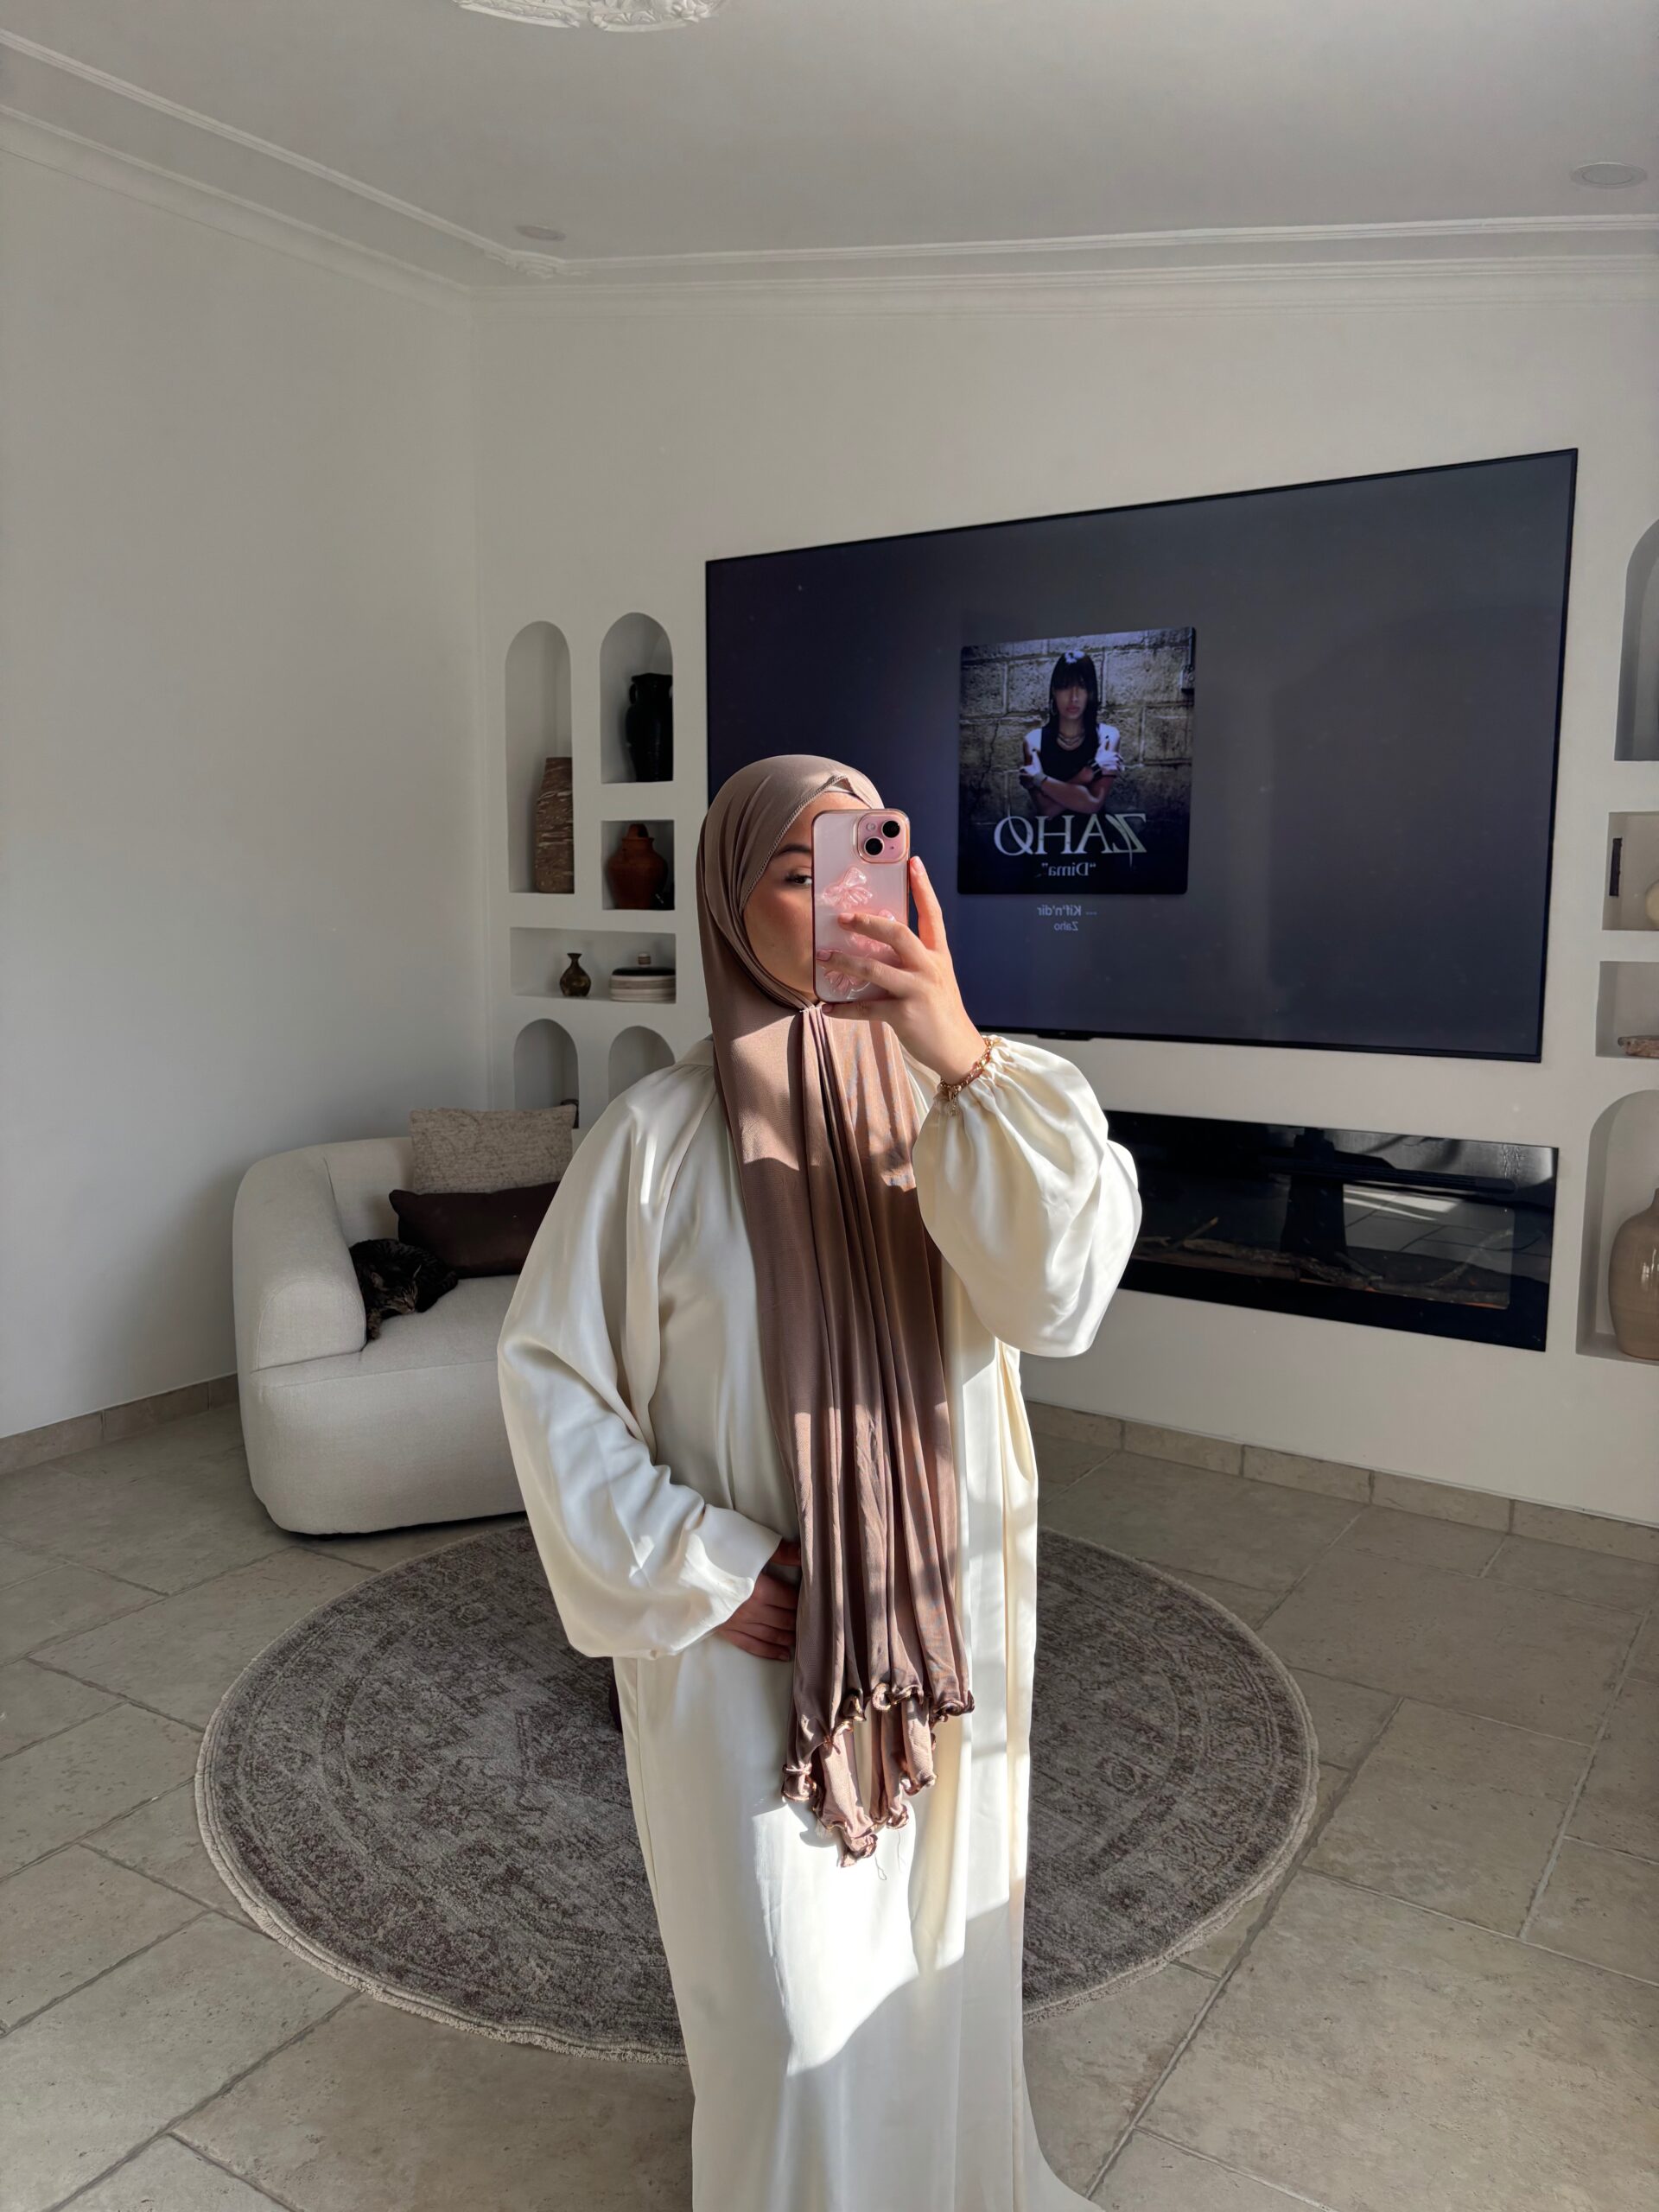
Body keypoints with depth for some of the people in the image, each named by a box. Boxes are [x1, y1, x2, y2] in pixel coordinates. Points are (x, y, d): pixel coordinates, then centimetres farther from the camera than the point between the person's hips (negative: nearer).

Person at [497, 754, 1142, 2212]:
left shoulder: (960, 1100, -7)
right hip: (753, 1634, -3)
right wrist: (690, 1569, -13)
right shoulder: (662, 1133, -14)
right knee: (798, 2012, 8)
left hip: (947, 1621, 3)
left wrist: (965, 1056, -35)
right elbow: (548, 1371, -8)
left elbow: (1062, 1292, -23)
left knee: (943, 1942, 23)